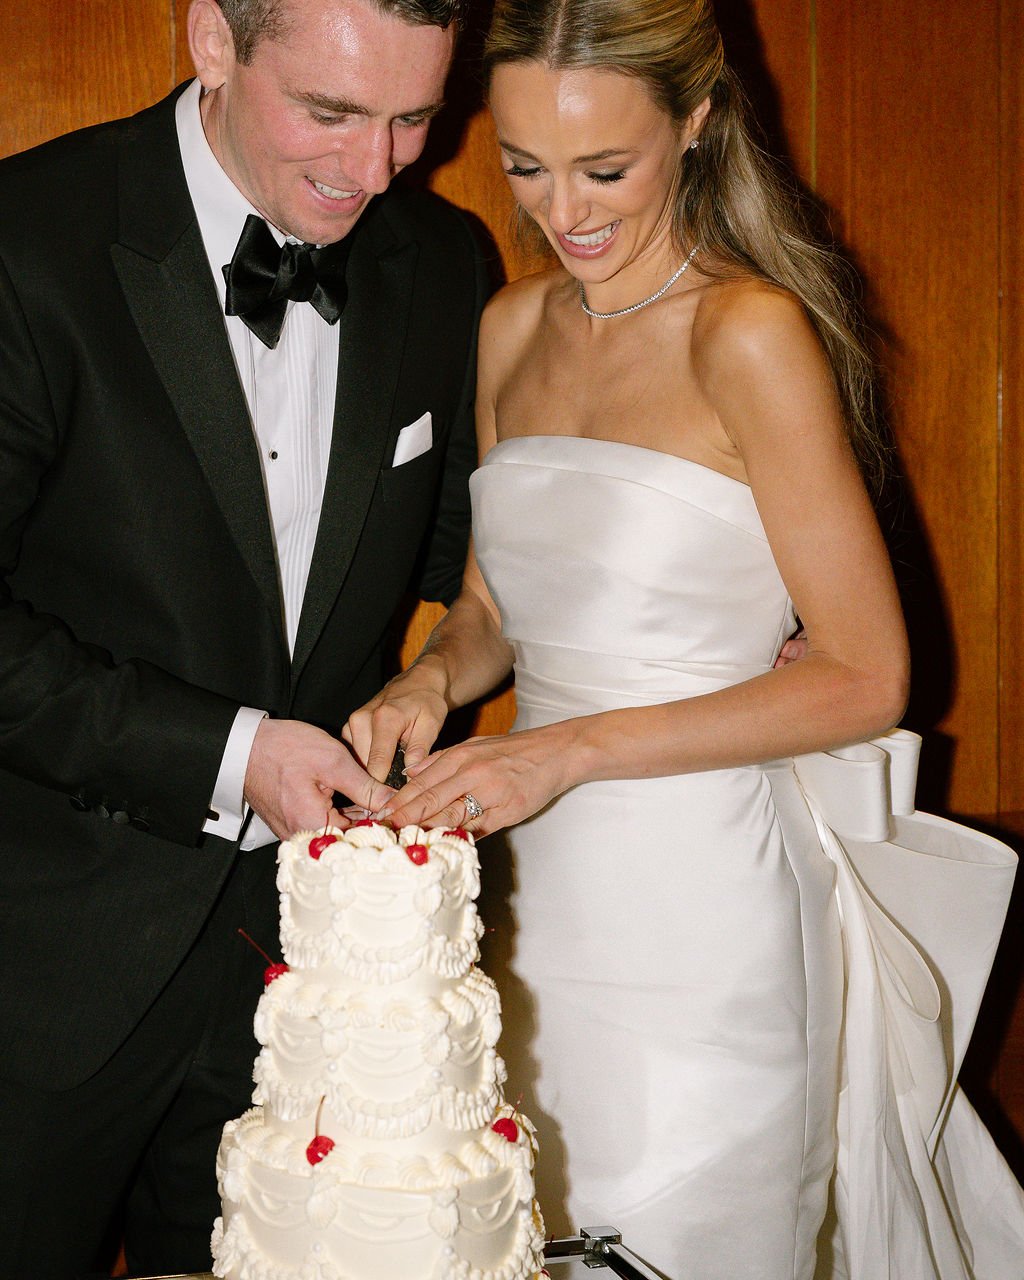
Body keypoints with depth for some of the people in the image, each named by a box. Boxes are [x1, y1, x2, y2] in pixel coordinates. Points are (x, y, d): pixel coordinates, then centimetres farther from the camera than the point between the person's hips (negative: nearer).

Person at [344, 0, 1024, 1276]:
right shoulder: (513, 328, 8)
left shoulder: (753, 334, -12)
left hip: (703, 902, -6)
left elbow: (864, 677, -12)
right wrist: (432, 679, -4)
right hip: (540, 890, 6)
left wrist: (574, 748, -18)